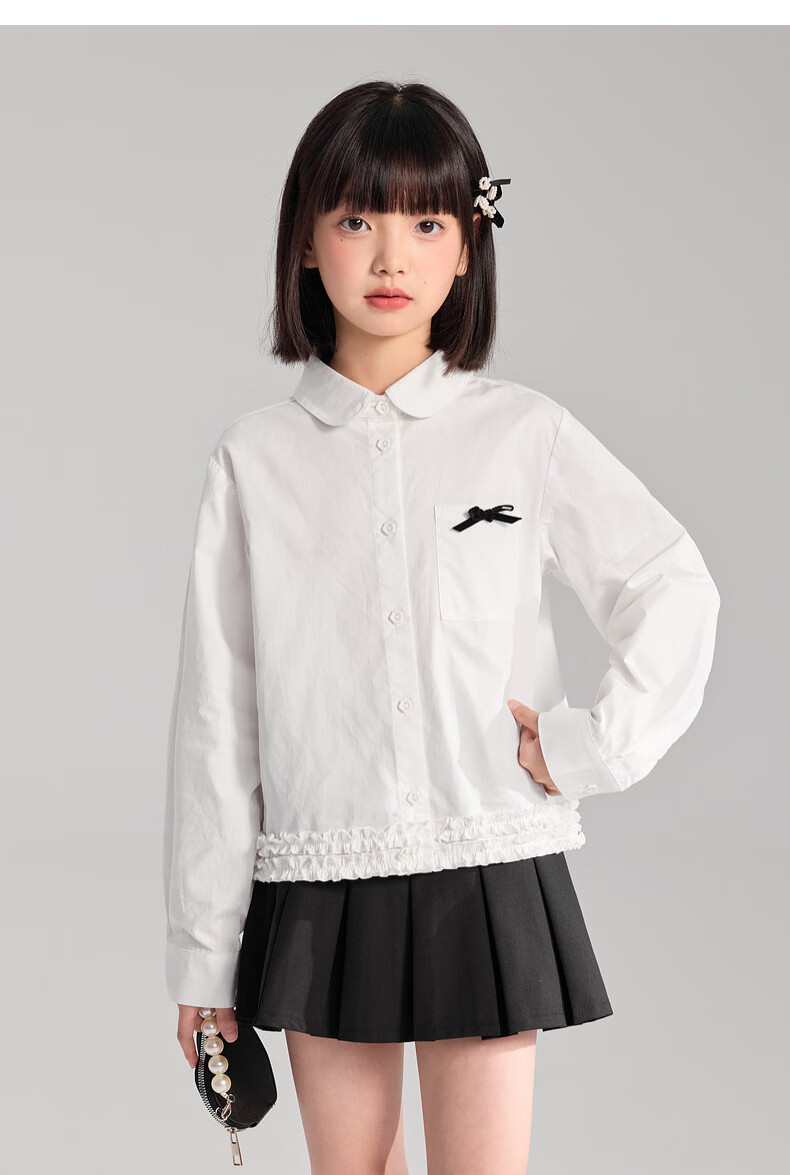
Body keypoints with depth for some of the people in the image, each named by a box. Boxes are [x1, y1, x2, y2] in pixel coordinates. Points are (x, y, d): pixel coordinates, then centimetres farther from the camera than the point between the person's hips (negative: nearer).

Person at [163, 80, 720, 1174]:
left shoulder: (525, 434, 0)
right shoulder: (257, 456, 2)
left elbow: (675, 588, 6)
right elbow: (215, 714, 3)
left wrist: (595, 745, -6)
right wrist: (202, 952, 4)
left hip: (488, 876, -1)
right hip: (319, 887, 1)